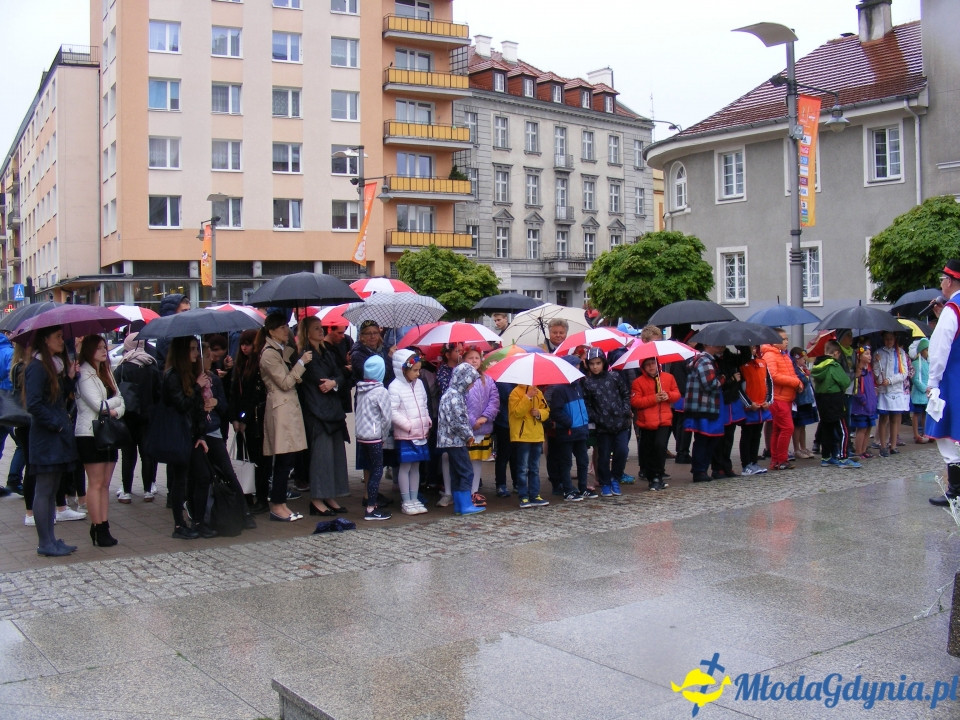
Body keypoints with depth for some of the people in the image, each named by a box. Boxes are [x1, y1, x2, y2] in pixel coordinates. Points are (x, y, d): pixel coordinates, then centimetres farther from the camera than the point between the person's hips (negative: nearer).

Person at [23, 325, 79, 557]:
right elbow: (34, 404, -21)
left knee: (51, 491, 13)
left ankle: (50, 540, 19)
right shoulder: (37, 367, -13)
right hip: (46, 440, -9)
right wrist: (56, 423, -15)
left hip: (59, 437, 9)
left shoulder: (57, 364, 15)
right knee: (44, 491, -1)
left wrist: (69, 378, 2)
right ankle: (45, 544, 5)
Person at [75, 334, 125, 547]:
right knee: (96, 483, -5)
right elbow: (99, 405, -15)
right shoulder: (84, 374, -7)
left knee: (105, 484, 6)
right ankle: (97, 529, -1)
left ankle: (103, 527, 8)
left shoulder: (106, 373, 18)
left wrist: (115, 411, -10)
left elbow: (121, 402, 11)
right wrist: (115, 401, 3)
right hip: (90, 435, -7)